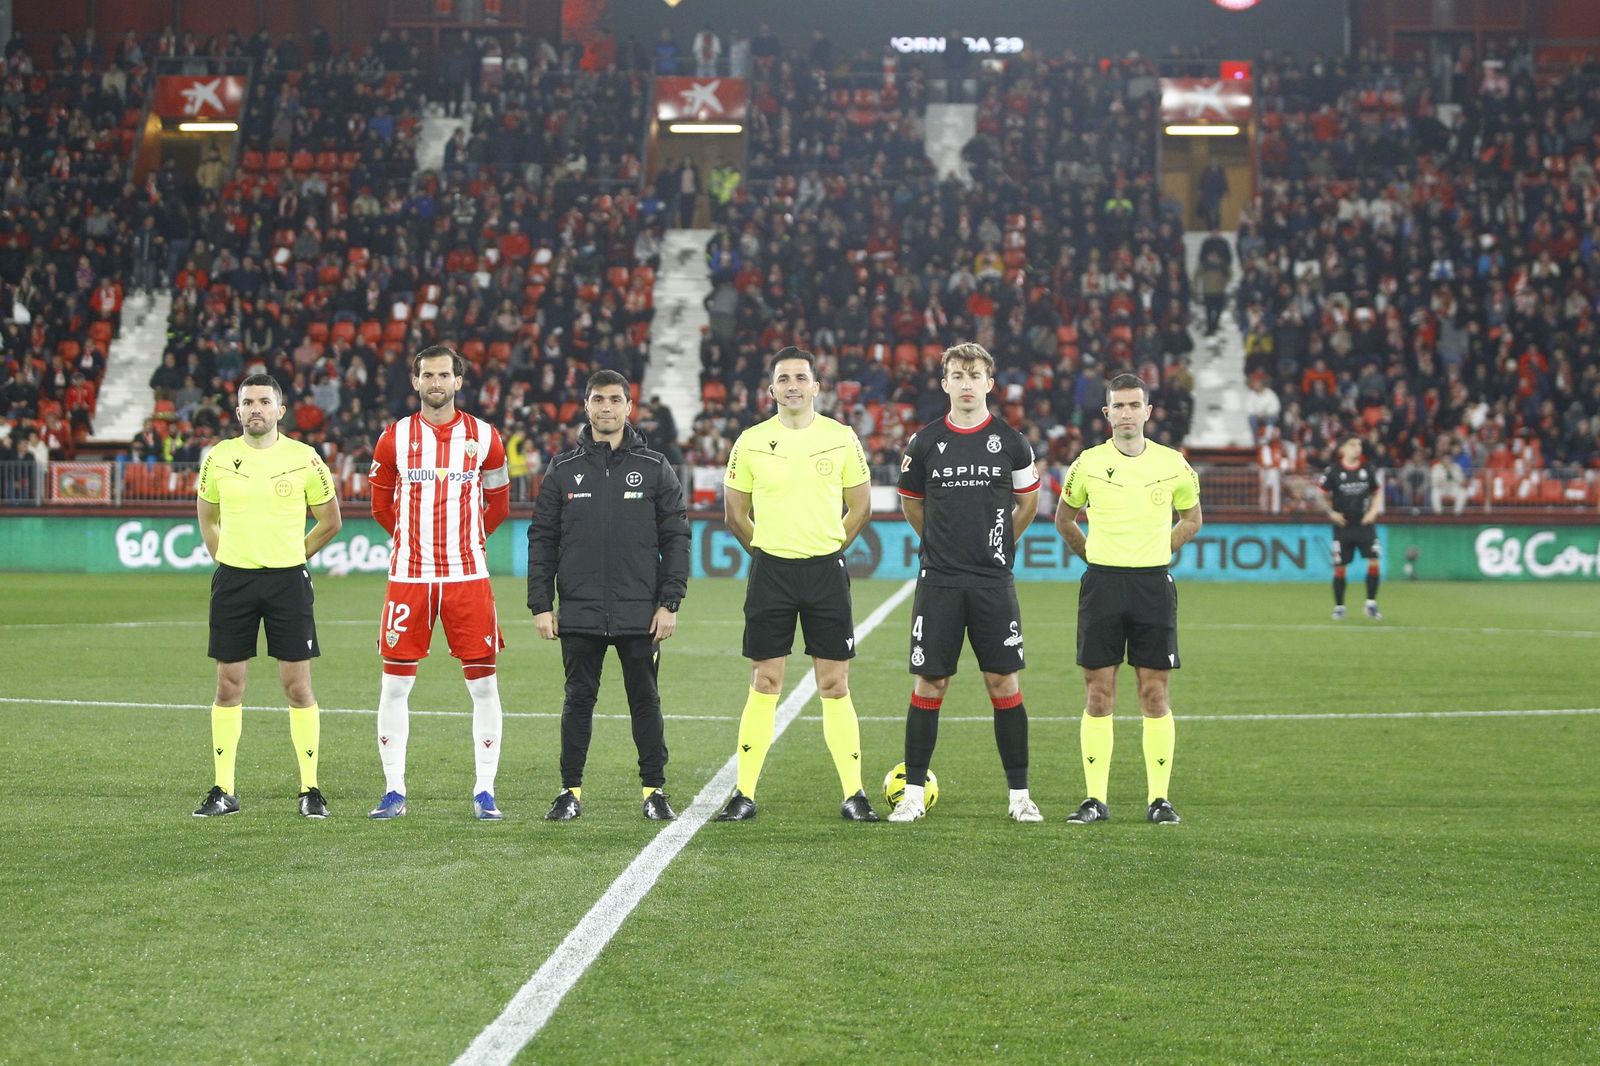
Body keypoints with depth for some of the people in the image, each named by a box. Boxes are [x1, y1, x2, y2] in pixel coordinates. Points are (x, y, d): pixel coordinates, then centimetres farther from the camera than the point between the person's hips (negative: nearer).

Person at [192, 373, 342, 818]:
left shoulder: (304, 459, -1)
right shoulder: (218, 458, 4)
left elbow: (330, 520, 9)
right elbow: (206, 516, 19)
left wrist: (292, 556, 7)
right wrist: (224, 558, 10)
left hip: (287, 579, -2)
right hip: (233, 579, 2)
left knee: (297, 685, -2)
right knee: (228, 686, 4)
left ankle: (310, 789, 6)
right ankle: (224, 790, 11)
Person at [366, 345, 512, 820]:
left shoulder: (484, 438, 3)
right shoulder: (395, 438, 3)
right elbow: (381, 504, 16)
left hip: (468, 576, 0)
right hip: (409, 576, 0)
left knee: (483, 682, 0)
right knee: (396, 683, 1)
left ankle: (485, 792, 7)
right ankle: (394, 790, 10)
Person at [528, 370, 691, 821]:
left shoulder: (655, 468, 4)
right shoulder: (563, 469, 6)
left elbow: (676, 538, 3)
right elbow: (542, 539, 7)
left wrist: (670, 602, -4)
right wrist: (541, 604, -1)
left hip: (641, 614, -1)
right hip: (579, 614, 1)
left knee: (645, 701, 5)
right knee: (578, 700, 6)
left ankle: (655, 790, 14)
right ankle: (571, 791, 15)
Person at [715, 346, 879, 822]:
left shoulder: (842, 438, 2)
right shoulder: (751, 442, 2)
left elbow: (860, 507, 11)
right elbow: (735, 515, 11)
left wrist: (825, 549, 11)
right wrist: (769, 553, 11)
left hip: (826, 570, 0)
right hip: (770, 570, 0)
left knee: (835, 685, 0)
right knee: (764, 683, 0)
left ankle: (853, 794, 6)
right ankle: (744, 793, 6)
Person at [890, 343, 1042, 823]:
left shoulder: (1010, 441, 2)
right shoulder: (924, 442, 2)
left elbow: (1028, 500, 16)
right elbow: (912, 505, 16)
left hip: (993, 583, 0)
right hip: (938, 583, 0)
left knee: (1004, 683, 1)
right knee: (929, 683, 1)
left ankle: (1019, 795, 9)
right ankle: (914, 793, 9)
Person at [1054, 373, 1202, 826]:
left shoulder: (1173, 465, 3)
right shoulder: (1088, 464, 2)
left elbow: (1191, 519, 19)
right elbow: (1064, 520, 16)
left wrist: (1158, 551, 9)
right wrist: (1097, 555, 10)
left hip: (1153, 585, 0)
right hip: (1102, 584, 0)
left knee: (1154, 695, 1)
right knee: (1098, 695, 0)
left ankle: (1159, 798, 7)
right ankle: (1095, 799, 6)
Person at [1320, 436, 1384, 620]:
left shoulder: (1367, 470, 2)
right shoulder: (1332, 471, -5)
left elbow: (1377, 492, 14)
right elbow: (1323, 496, 4)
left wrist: (1373, 512, -1)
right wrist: (1331, 513, -8)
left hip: (1364, 524, 2)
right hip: (1342, 526, -2)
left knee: (1374, 562, -11)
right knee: (1339, 567, 1)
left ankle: (1371, 604, 1)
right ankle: (1339, 607, 15)